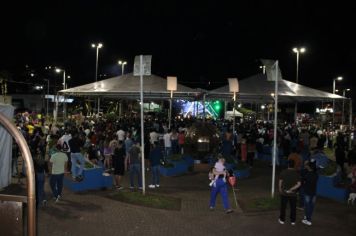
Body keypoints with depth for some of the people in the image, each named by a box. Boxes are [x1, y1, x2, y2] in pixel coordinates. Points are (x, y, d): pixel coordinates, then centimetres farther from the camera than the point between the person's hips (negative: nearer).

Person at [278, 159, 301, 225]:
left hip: (284, 193, 0)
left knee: (283, 206, 12)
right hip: (293, 193, 0)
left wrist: (280, 189, 12)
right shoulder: (296, 173, -7)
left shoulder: (283, 172, -8)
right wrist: (291, 189, -12)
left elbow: (280, 182, -4)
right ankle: (293, 221, 19)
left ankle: (282, 220, 20)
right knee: (293, 207, 12)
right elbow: (299, 184, -14)